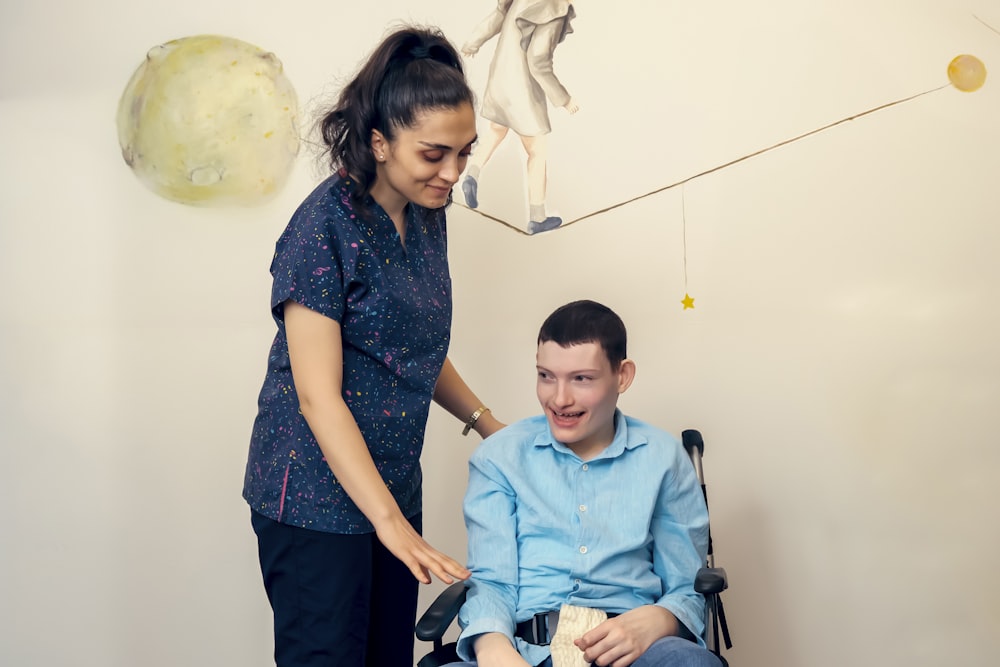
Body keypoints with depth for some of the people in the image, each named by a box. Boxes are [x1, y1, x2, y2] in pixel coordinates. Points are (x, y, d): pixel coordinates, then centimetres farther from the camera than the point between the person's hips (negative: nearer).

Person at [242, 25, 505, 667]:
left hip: (392, 488, 8)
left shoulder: (426, 217, 6)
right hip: (317, 498, -7)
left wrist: (485, 421, 11)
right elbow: (318, 396, -21)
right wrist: (388, 520, -25)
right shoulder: (325, 225, -18)